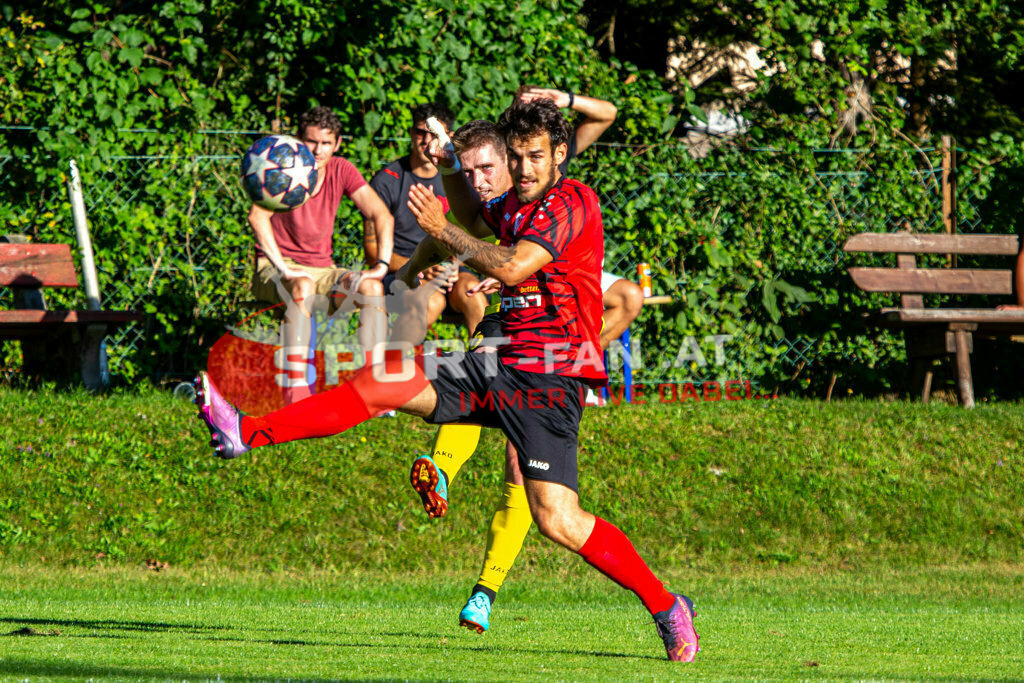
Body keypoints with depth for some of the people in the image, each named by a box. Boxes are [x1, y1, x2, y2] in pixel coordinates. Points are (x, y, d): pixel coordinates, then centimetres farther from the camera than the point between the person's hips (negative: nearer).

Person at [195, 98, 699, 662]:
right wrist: (451, 169, 21)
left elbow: (512, 266, -25)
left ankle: (668, 609, -4)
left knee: (557, 520, -17)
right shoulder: (518, 205, 14)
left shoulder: (572, 202, -11)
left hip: (549, 380, -8)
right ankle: (245, 433, 2)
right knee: (382, 380, -1)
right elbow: (476, 218, 39)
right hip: (503, 366, 8)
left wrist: (442, 230, -15)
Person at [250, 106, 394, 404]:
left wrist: (382, 264, -16)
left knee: (371, 287, -22)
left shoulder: (341, 170, 2)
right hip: (275, 270, -5)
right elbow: (258, 216, -25)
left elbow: (381, 215, -2)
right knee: (303, 287, -38)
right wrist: (283, 268, -32)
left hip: (322, 269, 5)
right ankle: (296, 394, -47)